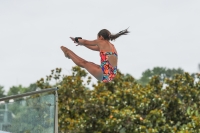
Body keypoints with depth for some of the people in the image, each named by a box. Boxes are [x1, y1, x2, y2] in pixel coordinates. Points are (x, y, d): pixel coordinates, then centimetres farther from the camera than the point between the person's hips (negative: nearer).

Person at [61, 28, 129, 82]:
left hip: (105, 75, -8)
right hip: (111, 76, 8)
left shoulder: (101, 42, -3)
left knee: (83, 63, 16)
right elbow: (94, 48, 33)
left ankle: (68, 53, 36)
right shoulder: (111, 46, 19)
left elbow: (85, 42, 11)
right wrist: (82, 43, 39)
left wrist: (76, 39, 31)